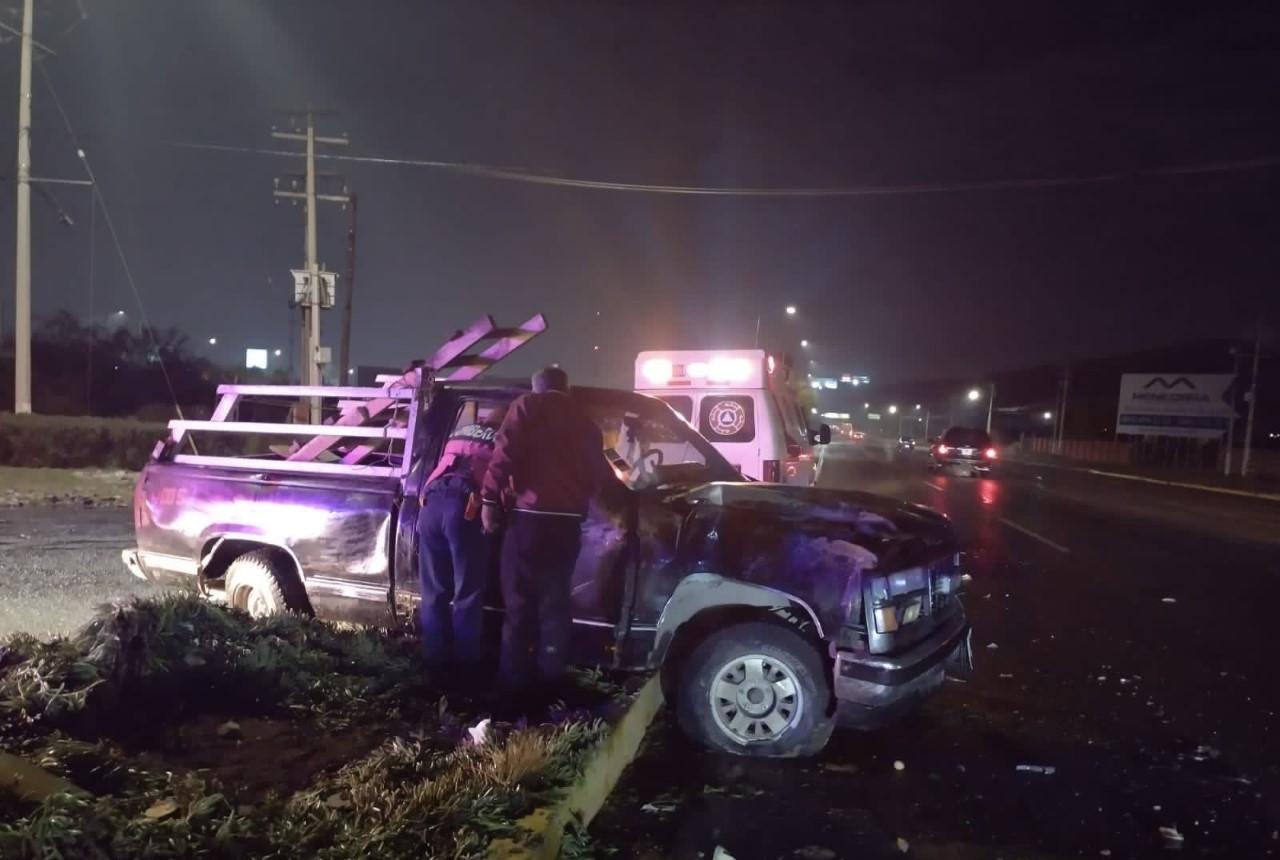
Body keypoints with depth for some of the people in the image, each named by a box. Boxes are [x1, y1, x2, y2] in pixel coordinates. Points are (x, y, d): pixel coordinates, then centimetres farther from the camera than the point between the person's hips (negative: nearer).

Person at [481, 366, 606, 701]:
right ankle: (549, 681, 16)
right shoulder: (584, 421, 18)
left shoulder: (526, 407, 3)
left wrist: (490, 499, -7)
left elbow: (504, 455, -10)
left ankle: (513, 683, 6)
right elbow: (597, 473, 19)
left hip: (530, 517, -4)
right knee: (554, 604, 12)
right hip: (568, 522, 4)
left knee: (519, 604, 3)